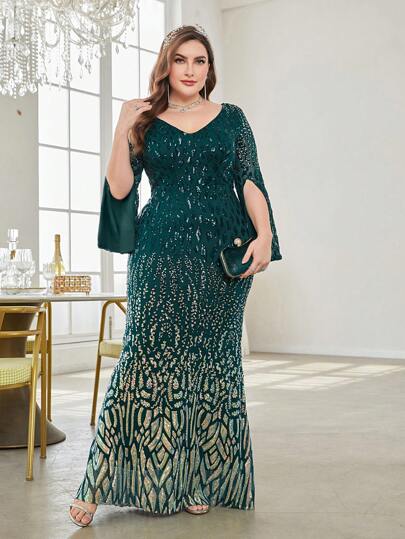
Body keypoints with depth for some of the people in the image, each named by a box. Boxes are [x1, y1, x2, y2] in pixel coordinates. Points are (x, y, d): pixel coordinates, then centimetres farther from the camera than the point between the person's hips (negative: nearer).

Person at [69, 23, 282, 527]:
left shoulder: (231, 117, 12)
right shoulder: (145, 121, 10)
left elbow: (250, 181, 6)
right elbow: (119, 188, 2)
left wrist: (265, 235, -8)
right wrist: (122, 128, -6)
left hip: (223, 255, 1)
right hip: (161, 253, -1)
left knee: (212, 362, 4)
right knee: (147, 356, -5)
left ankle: (199, 482, 16)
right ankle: (101, 484, 3)